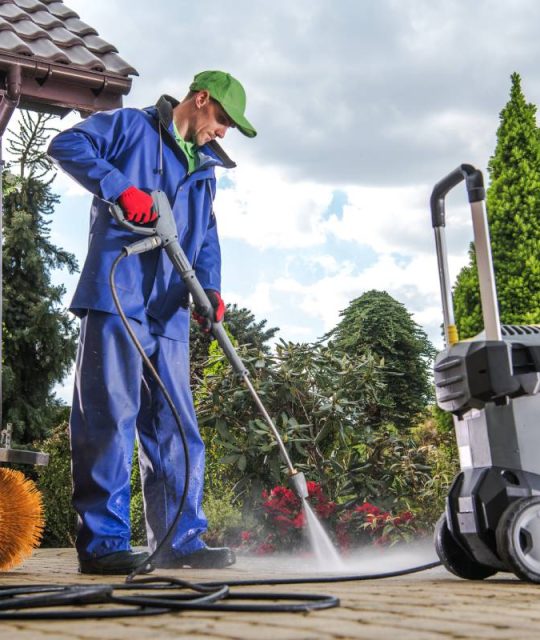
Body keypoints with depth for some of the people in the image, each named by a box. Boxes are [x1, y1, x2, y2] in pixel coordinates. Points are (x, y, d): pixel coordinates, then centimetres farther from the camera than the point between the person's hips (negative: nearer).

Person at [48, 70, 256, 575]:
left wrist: (210, 287, -2)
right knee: (110, 416, -9)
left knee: (176, 427, 5)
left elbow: (205, 236, 18)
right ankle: (103, 542, -3)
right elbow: (66, 145, -4)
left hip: (169, 311, 7)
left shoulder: (204, 169, 26)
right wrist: (121, 187, -17)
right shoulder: (130, 126, 8)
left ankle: (181, 540, 11)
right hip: (116, 297, -7)